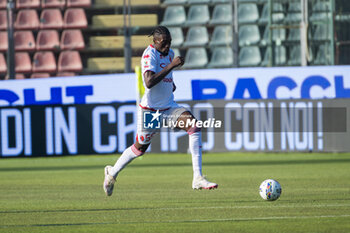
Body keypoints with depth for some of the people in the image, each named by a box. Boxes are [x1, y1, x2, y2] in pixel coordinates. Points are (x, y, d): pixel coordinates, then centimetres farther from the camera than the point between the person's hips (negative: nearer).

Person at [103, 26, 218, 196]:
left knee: (194, 127, -18)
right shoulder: (149, 54, -19)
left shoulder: (169, 53, 6)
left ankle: (198, 178, -21)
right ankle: (112, 172, 38)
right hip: (149, 110, -6)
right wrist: (172, 65, -35)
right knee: (140, 147, 9)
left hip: (169, 108, 6)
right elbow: (149, 82, -36)